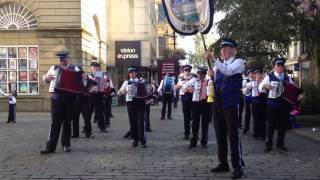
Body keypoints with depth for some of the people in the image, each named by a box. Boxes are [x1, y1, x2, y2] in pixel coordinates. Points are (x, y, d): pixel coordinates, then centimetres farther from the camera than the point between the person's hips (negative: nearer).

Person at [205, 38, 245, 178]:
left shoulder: (238, 62, -3)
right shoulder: (219, 64, 14)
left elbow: (228, 71, -25)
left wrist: (213, 59, -30)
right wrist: (210, 75, -5)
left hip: (230, 104, -6)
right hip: (217, 104, 6)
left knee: (233, 135, -5)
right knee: (220, 135, 11)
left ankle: (238, 166, 2)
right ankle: (223, 163, 22)